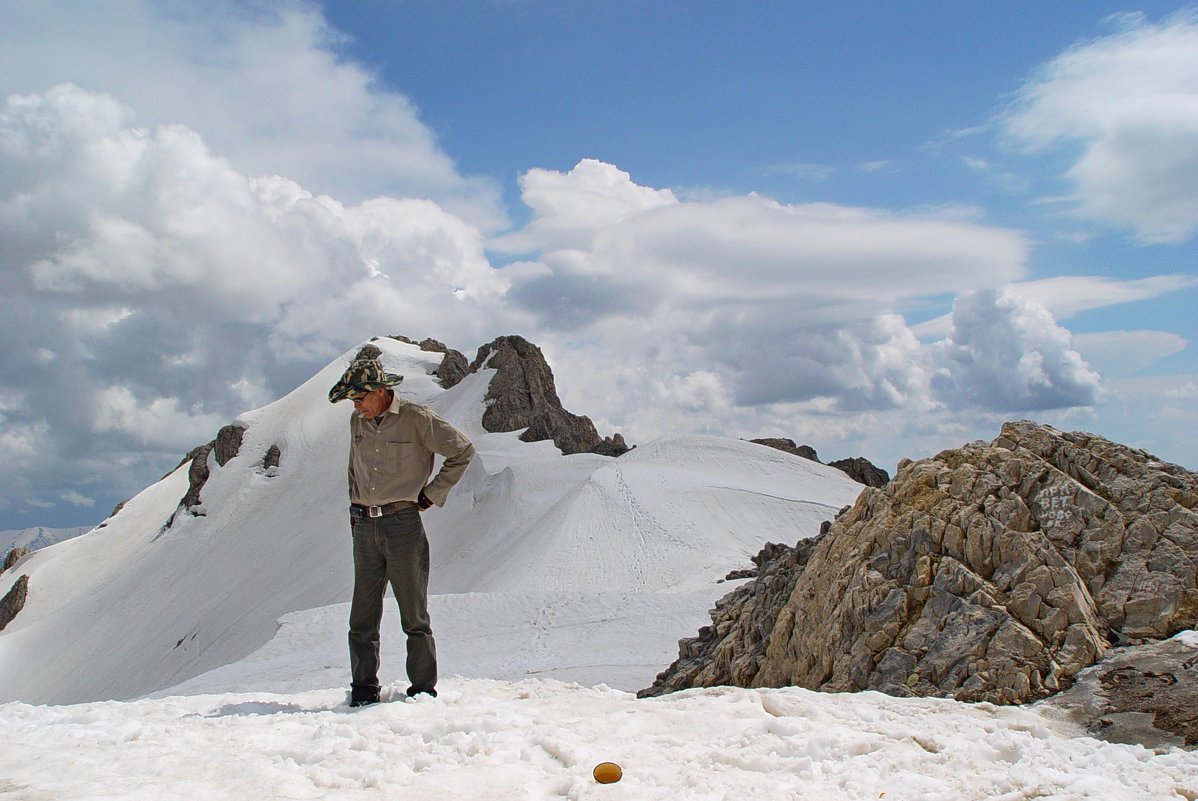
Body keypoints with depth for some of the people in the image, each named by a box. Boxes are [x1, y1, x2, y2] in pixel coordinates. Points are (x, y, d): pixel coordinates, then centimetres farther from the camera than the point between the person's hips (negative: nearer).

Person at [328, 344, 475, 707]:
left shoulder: (416, 418, -8)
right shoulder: (357, 422, 10)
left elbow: (462, 451, -3)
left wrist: (431, 495, -3)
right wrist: (355, 506, 15)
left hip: (403, 524, -5)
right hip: (365, 528, 5)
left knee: (414, 616, 1)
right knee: (362, 618, 6)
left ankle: (423, 689, 10)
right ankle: (363, 691, 15)